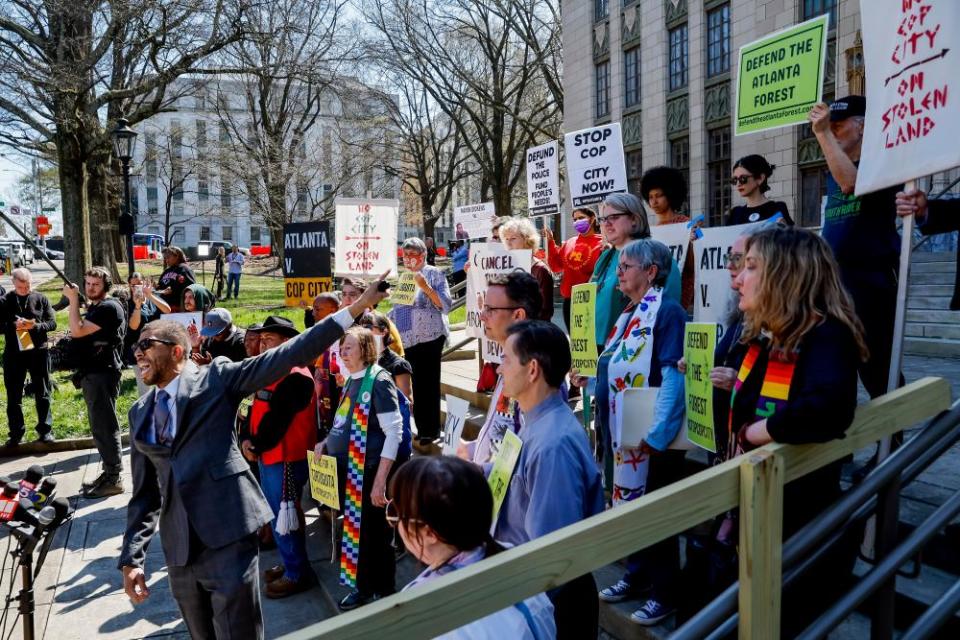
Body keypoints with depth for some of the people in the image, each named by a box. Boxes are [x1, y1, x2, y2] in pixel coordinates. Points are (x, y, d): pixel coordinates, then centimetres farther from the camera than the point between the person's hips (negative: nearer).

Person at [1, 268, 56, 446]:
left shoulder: (41, 299, 1)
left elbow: (52, 323, -1)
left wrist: (35, 326, -19)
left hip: (38, 351, -1)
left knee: (42, 393, 7)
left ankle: (45, 430, 16)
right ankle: (16, 432, 19)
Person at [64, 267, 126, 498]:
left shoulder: (109, 308, -14)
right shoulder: (94, 307, 17)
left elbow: (77, 331, -20)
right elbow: (81, 332, 21)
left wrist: (73, 299, -15)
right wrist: (74, 307, 10)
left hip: (103, 374, -11)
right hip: (92, 373, 11)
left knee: (105, 426, -7)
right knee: (100, 426, 15)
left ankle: (113, 479, -1)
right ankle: (108, 472, 24)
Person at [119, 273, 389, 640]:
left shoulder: (216, 378, -1)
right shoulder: (140, 413, 14)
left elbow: (288, 355, -10)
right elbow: (145, 493, 16)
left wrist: (354, 309, -17)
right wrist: (131, 558, 7)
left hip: (227, 536, -5)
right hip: (178, 550, 6)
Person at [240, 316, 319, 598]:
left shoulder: (295, 376, -20)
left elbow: (276, 419, -22)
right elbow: (257, 409, 12)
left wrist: (257, 446, -10)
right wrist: (247, 440, -2)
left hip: (286, 458, -10)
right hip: (268, 455, 10)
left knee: (283, 517, -1)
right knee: (275, 514, 19)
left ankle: (298, 574, 14)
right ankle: (289, 564, 34)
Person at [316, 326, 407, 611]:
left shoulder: (379, 381, -15)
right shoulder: (351, 381, 9)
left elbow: (394, 432, -19)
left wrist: (380, 481, -21)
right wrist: (326, 443, 3)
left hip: (368, 473, -8)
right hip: (346, 471, 8)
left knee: (375, 535, 6)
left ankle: (385, 594, 25)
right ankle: (363, 587, 37)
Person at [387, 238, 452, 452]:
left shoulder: (434, 274, -2)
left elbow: (446, 306, -11)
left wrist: (426, 287, -19)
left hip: (429, 338, -6)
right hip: (406, 340, 6)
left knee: (427, 384, -3)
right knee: (413, 384, 5)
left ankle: (429, 433, 7)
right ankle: (422, 429, 15)